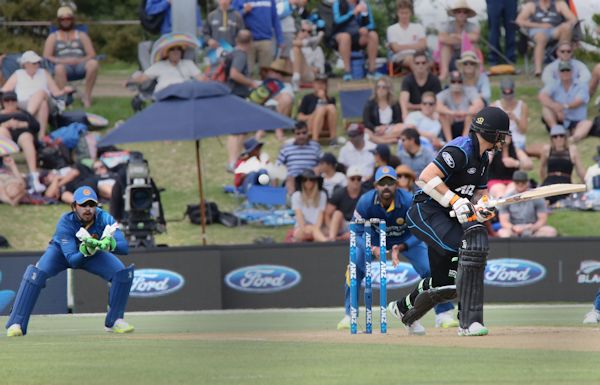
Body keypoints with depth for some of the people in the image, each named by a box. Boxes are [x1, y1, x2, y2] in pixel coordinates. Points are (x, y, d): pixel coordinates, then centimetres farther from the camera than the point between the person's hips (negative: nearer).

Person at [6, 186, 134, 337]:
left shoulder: (104, 219, -30)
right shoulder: (65, 223, -35)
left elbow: (124, 247, -38)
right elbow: (72, 260, -39)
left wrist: (110, 244, -59)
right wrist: (85, 252, -60)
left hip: (94, 253, 3)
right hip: (62, 252, -3)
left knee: (123, 274, -17)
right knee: (36, 273, -29)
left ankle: (114, 321, 4)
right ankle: (16, 324, -23)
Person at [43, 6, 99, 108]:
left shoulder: (82, 35, 23)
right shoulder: (53, 37, 21)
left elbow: (92, 55, 11)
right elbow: (46, 57, 7)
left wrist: (80, 60, -11)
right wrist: (62, 61, -11)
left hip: (80, 66, 2)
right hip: (64, 65, -1)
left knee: (93, 63, -33)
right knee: (59, 68, -40)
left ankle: (87, 96, -24)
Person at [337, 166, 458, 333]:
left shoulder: (409, 201, -33)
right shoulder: (366, 202, -30)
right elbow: (357, 233, -23)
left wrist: (401, 248, -40)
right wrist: (372, 249, -41)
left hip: (407, 239, -1)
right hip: (375, 239, 1)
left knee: (430, 269, -17)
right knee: (354, 269, -16)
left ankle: (444, 314, -2)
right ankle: (349, 316, 1)